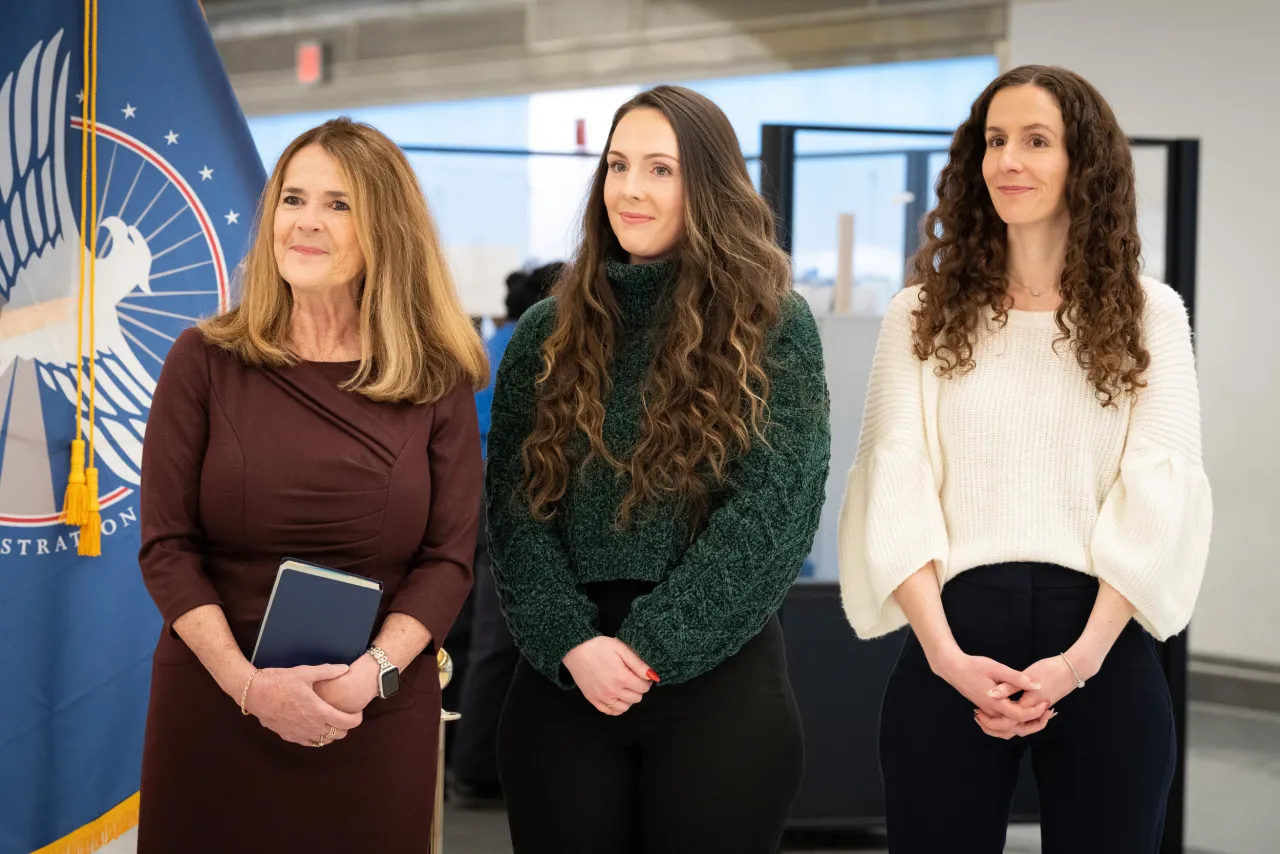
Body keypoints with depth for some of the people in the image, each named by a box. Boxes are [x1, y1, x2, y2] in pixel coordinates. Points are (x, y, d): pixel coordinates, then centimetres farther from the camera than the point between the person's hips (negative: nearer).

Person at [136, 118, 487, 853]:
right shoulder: (205, 360, 0)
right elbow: (167, 548, -3)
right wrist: (248, 682, -15)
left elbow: (450, 557, -1)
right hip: (213, 705, 0)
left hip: (379, 718, 0)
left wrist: (371, 673, -16)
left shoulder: (437, 380, 2)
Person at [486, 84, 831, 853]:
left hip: (716, 680, -2)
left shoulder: (773, 328, 1)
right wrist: (572, 643, -13)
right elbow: (514, 507, 3)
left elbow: (773, 509, -8)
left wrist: (650, 646, -14)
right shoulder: (547, 335, 9)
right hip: (562, 684, 2)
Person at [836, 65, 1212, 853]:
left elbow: (1155, 494, -3)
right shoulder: (923, 315, 8)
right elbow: (897, 487, -1)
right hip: (954, 643, 1)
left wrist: (1081, 658, -15)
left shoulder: (1149, 314, 6)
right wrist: (945, 653, -14)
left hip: (1103, 649, 0)